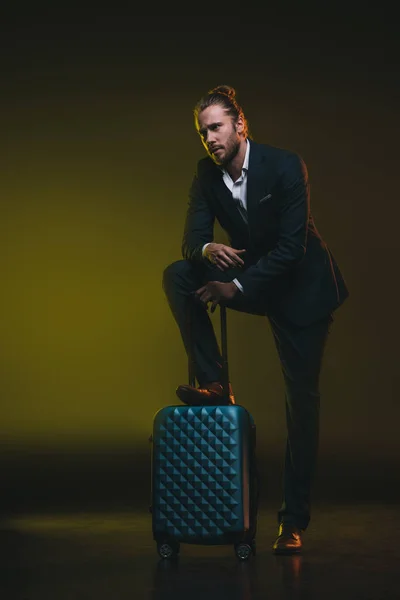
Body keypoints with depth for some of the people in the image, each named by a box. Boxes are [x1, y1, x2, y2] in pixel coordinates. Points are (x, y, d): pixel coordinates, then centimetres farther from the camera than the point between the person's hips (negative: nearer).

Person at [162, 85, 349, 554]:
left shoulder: (285, 166, -22)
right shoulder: (207, 173, -7)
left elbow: (291, 247, -24)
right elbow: (192, 239, -7)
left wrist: (237, 287, -27)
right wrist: (207, 250, -32)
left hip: (301, 286, -5)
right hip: (247, 274, 5)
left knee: (301, 400, -4)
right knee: (177, 275, -18)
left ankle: (294, 519, 3)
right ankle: (213, 384, -12)